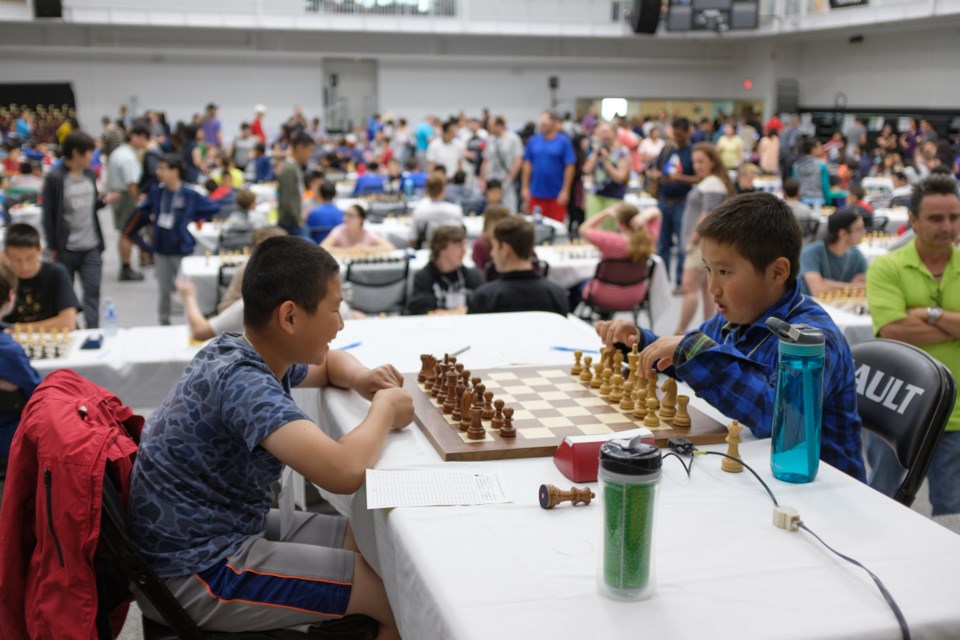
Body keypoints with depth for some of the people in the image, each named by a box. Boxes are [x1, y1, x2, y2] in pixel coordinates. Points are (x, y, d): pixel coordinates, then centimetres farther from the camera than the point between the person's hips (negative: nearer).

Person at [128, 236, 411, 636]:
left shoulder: (246, 353, 1)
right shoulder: (243, 383, -27)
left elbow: (329, 364, 23)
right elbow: (344, 472, -40)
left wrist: (358, 378, -1)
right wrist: (384, 409, -20)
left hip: (216, 532, 9)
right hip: (193, 572, -9)